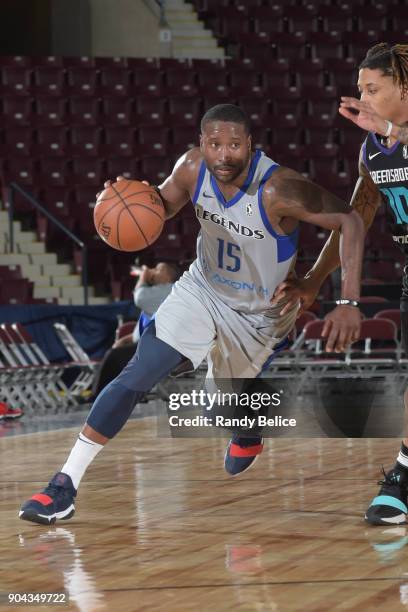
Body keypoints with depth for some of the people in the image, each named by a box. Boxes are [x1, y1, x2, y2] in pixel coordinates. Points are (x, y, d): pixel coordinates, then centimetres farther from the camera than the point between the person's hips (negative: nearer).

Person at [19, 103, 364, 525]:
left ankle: (249, 434, 57)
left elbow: (349, 221, -27)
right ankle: (65, 485, -14)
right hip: (202, 289, 2)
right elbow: (164, 203, 2)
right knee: (137, 376, -13)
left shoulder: (279, 190, -33)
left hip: (257, 312, -2)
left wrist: (348, 303, -34)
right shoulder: (193, 168, -19)